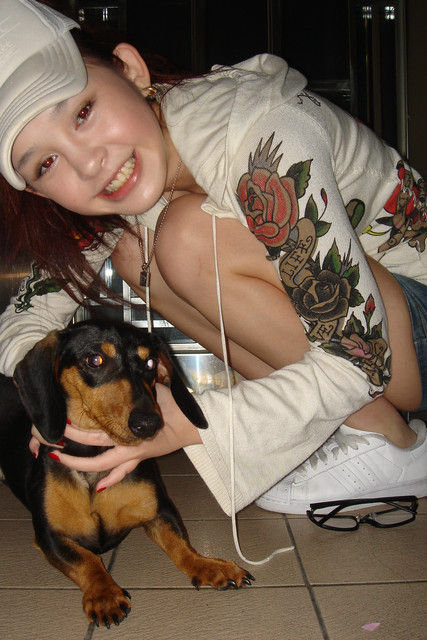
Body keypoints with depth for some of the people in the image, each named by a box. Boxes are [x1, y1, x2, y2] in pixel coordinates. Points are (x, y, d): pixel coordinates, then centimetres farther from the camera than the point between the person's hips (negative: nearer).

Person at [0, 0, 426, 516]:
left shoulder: (261, 140, -30)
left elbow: (359, 361, -28)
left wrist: (191, 424, -33)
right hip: (337, 310, 7)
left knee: (194, 235, -26)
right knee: (134, 251, -8)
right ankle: (326, 425, -3)